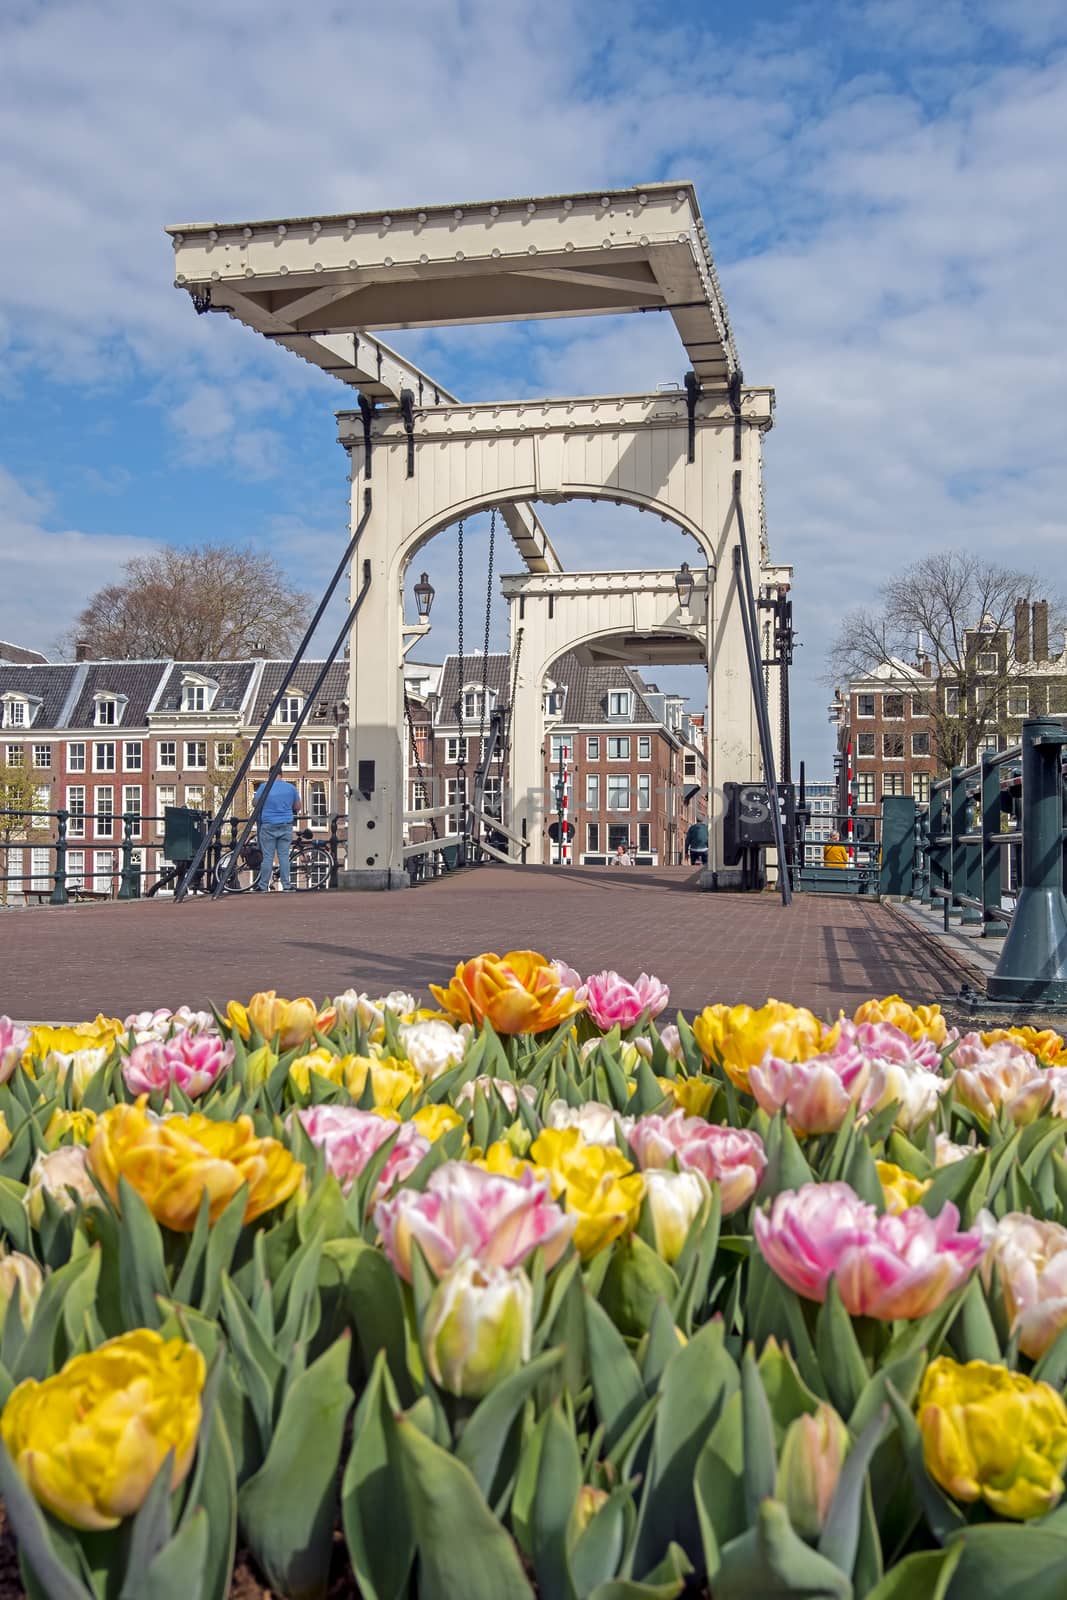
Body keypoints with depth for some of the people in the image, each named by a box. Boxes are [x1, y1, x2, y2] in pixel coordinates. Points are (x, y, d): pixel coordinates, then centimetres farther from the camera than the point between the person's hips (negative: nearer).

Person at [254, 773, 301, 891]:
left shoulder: (264, 786, -4)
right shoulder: (291, 787, 3)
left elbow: (255, 803, 5)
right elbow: (297, 807, 9)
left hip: (268, 826, -2)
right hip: (286, 826, 2)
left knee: (267, 857, 1)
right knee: (284, 856, 5)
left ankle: (263, 886, 5)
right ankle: (286, 885, 4)